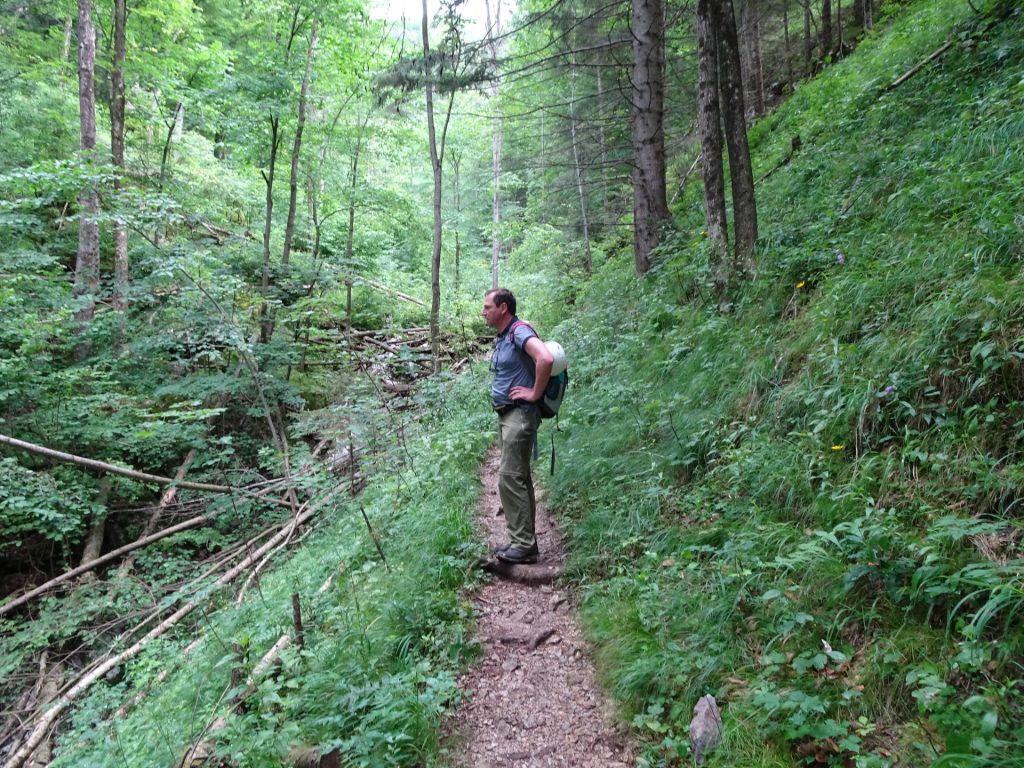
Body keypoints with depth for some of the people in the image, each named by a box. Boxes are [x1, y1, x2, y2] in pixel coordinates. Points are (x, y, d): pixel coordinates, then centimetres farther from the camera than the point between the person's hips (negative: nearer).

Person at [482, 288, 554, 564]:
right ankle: (523, 541, 19)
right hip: (506, 414, 10)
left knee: (510, 477, -11)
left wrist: (535, 393, -22)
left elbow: (546, 359, -32)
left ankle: (523, 545, -6)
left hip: (520, 414, -10)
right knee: (519, 478, 12)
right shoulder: (501, 338, 15)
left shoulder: (520, 332, -15)